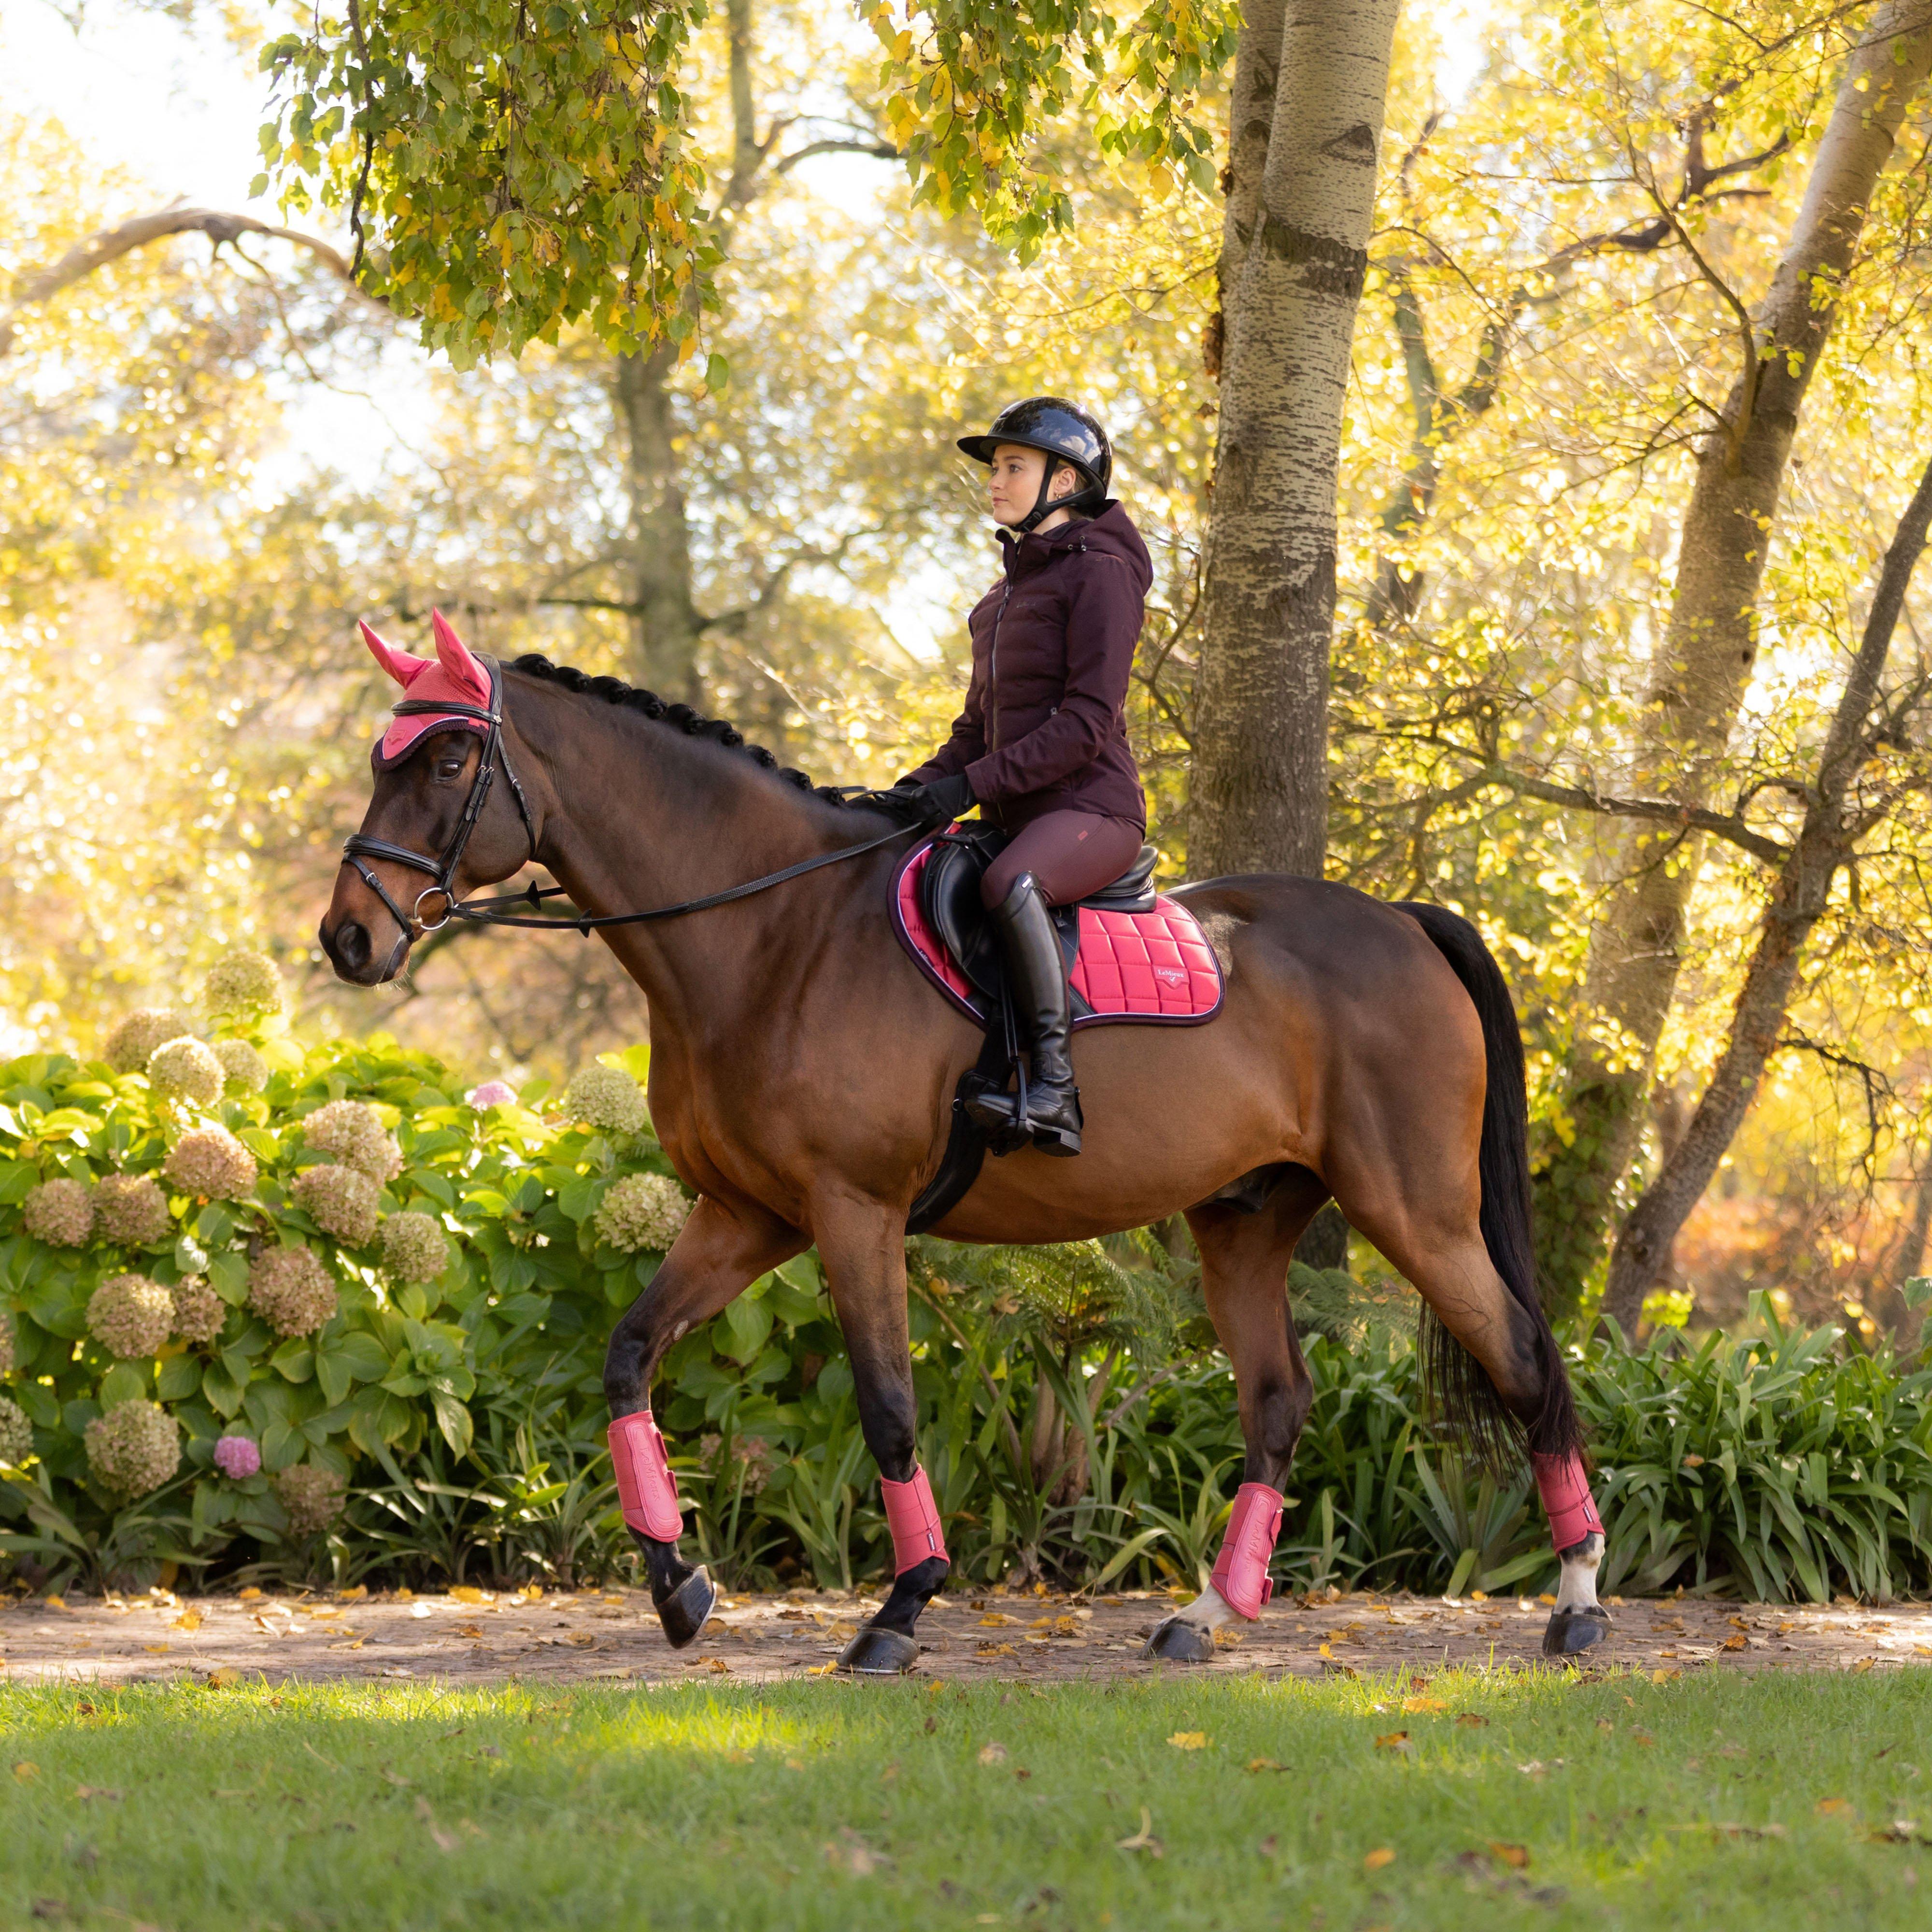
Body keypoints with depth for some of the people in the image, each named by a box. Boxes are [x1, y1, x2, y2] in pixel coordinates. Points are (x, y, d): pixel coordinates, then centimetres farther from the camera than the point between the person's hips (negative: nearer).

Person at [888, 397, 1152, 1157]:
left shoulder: (1099, 573, -8)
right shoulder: (1009, 589, 20)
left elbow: (1088, 720, -17)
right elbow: (981, 722, 24)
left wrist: (974, 783, -23)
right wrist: (925, 785, 4)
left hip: (1091, 808, -10)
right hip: (1019, 815, 10)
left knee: (1008, 885, -39)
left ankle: (1054, 1090, -39)